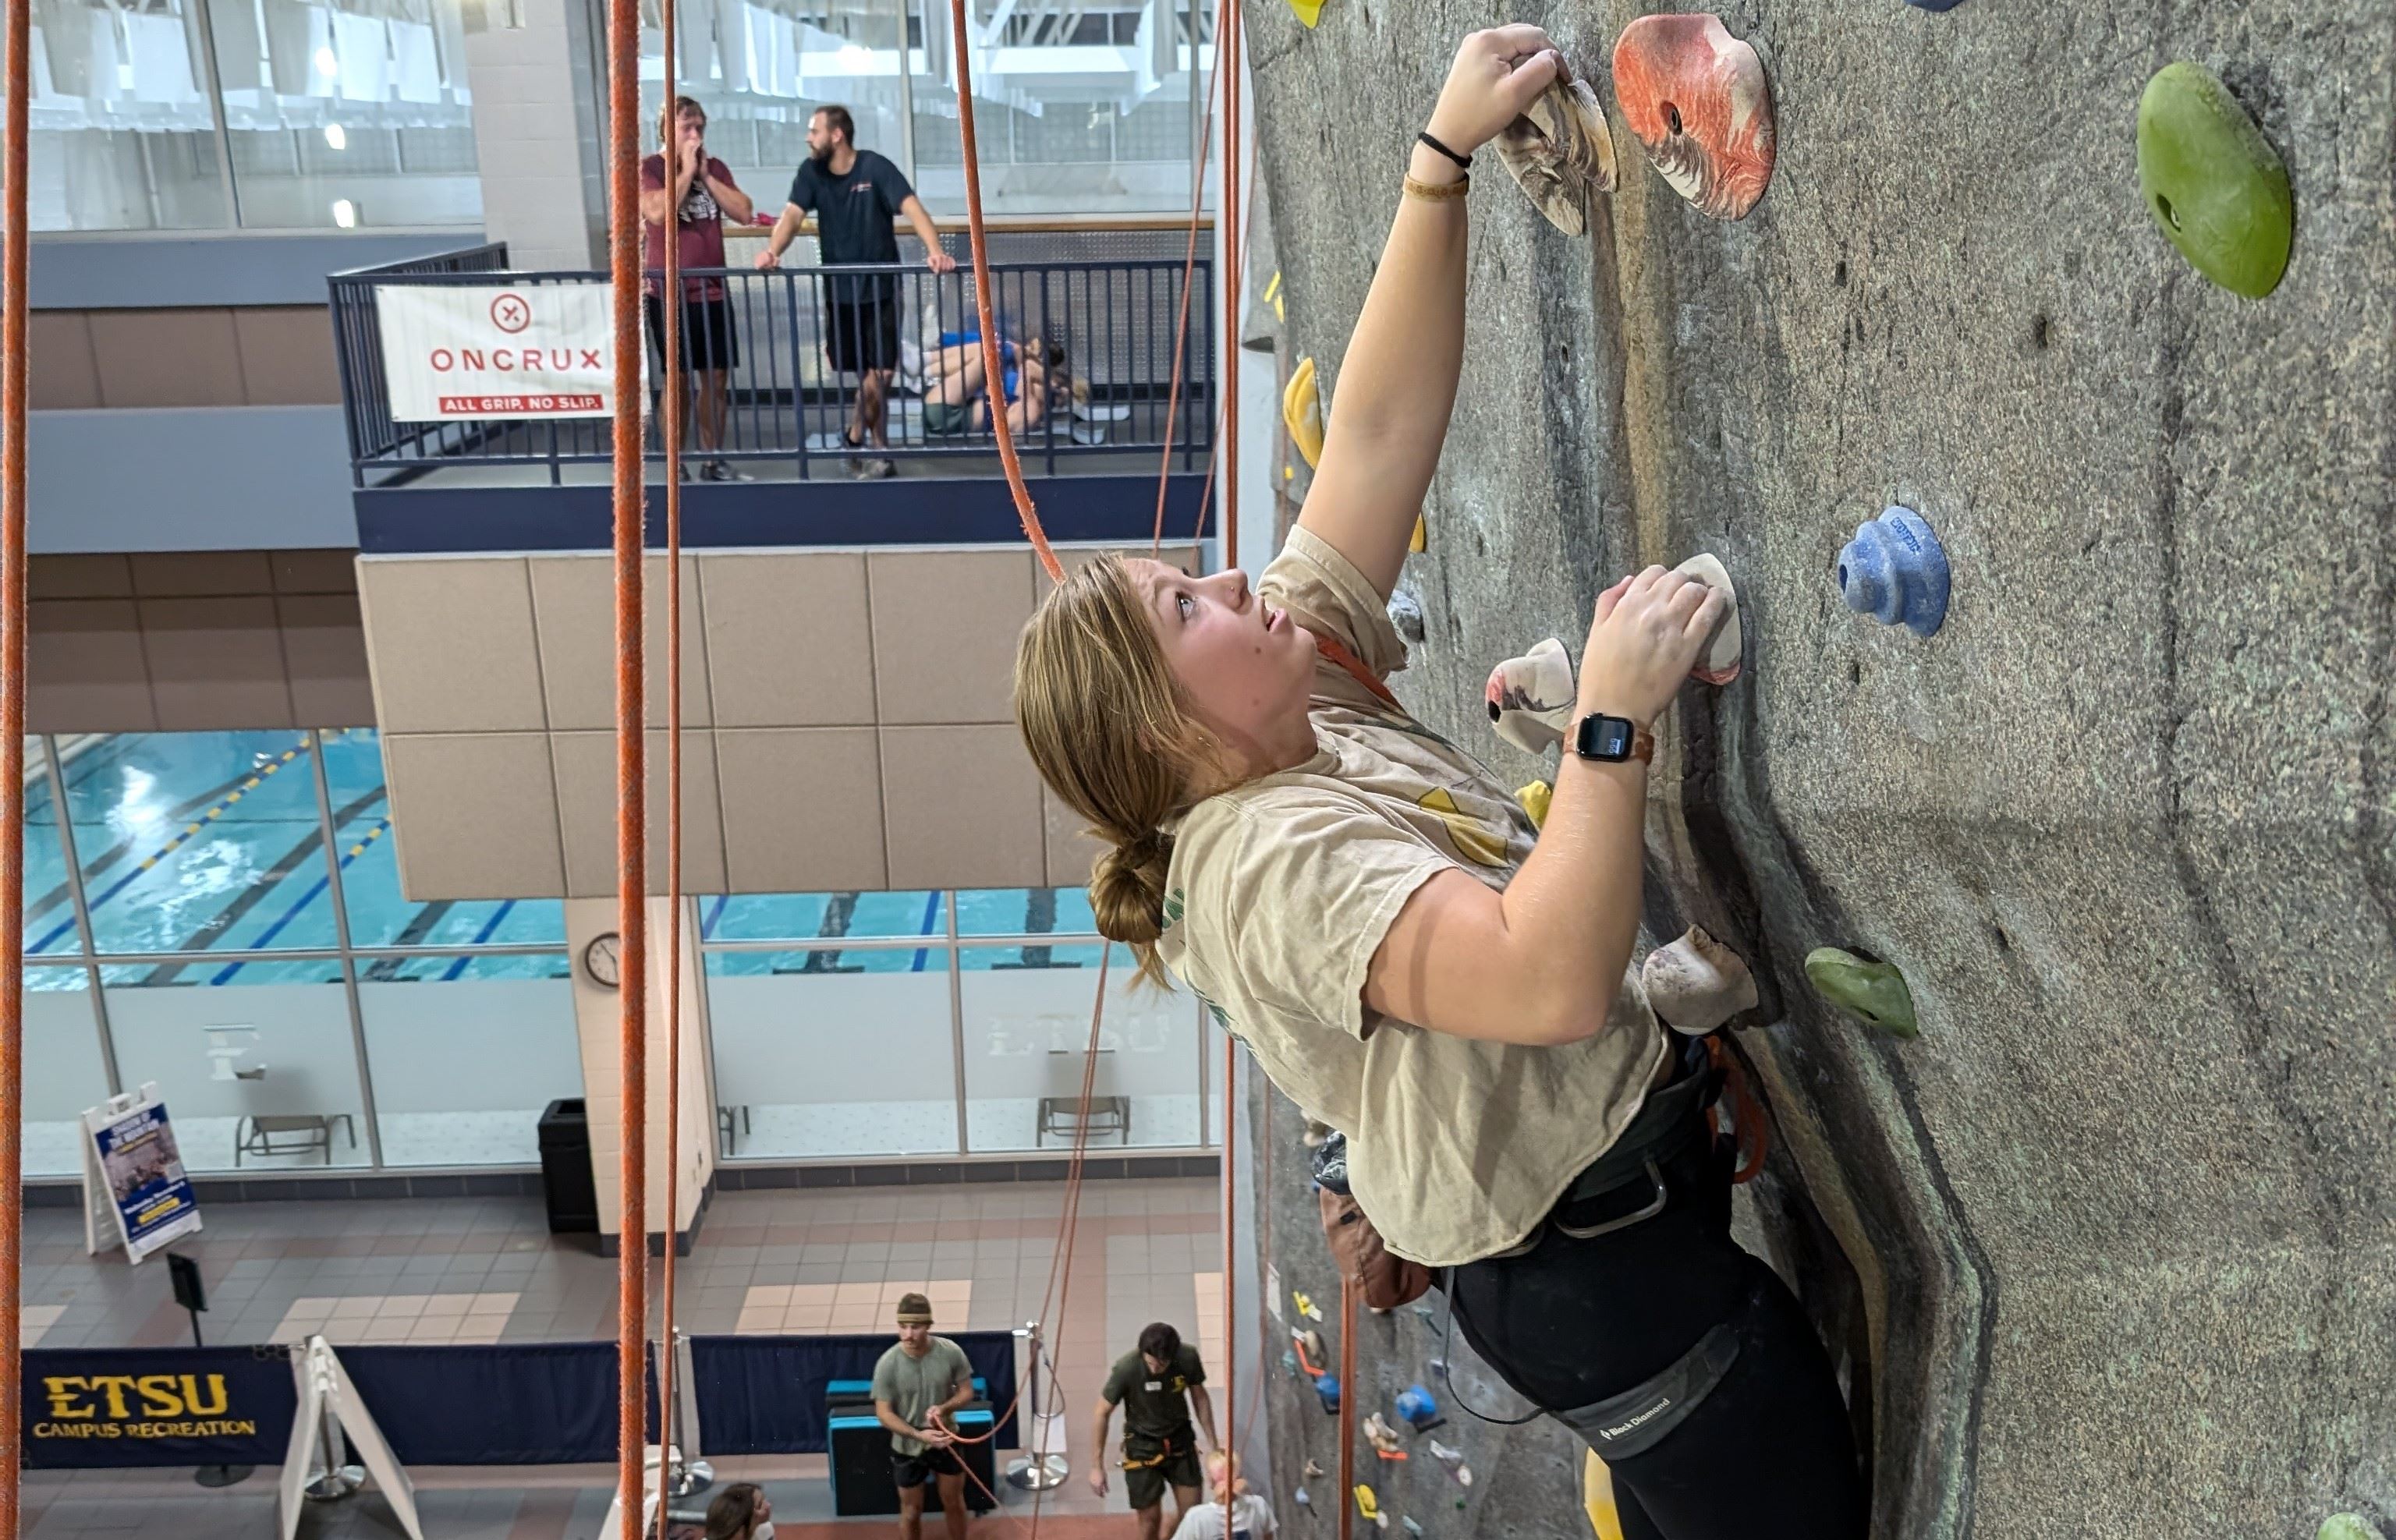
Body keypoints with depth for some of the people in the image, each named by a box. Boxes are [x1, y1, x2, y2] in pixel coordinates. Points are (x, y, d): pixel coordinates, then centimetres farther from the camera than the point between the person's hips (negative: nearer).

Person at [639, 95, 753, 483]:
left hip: (713, 292, 5)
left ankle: (713, 462, 16)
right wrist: (686, 171, -13)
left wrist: (705, 174, -5)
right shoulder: (648, 168, -4)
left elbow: (744, 212, 1)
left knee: (717, 379, 7)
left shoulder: (714, 167, 11)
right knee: (680, 382, -3)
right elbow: (658, 212, -22)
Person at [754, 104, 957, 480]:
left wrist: (934, 251, -42)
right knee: (873, 378, 6)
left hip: (880, 289, -3)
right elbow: (792, 214, -11)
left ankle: (857, 437, 20)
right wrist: (772, 251, -32)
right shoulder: (811, 171, 0)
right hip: (839, 291, 3)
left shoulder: (875, 168, -12)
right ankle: (879, 449, 19)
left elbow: (912, 207, -24)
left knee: (878, 375, -2)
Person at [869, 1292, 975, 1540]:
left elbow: (967, 1391, -6)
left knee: (954, 1503, 21)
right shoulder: (888, 1364, -24)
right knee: (911, 1511, 15)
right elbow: (884, 1413, -17)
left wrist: (944, 1408, -27)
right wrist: (919, 1435, -29)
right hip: (907, 1448, -2)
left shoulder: (951, 1352, -20)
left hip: (946, 1441, 2)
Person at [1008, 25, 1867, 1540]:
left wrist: (1443, 160, -8)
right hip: (1601, 1270, -10)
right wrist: (1616, 708, -36)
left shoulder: (1310, 697, -1)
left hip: (1632, 1201, 10)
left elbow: (1380, 431, -3)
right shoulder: (1269, 859, -28)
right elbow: (1552, 978, -41)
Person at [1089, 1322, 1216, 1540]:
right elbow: (1103, 1414, -16)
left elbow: (1200, 1397, -1)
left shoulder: (1188, 1358, -20)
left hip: (1180, 1440, 3)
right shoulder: (1126, 1368, -29)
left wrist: (1212, 1444, 3)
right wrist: (1097, 1466, -12)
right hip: (1143, 1446, -3)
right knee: (1150, 1518, -1)